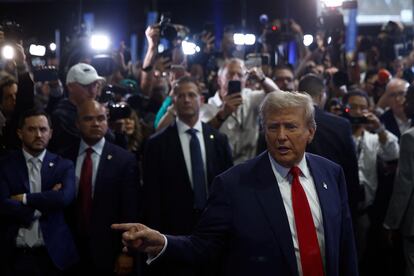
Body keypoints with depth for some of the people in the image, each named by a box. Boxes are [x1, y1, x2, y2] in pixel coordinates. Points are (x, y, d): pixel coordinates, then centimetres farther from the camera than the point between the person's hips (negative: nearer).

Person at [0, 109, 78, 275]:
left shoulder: (63, 166, 4)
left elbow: (65, 197, -15)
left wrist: (25, 198, -12)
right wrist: (45, 203, -11)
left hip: (53, 254, 1)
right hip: (14, 256, -1)